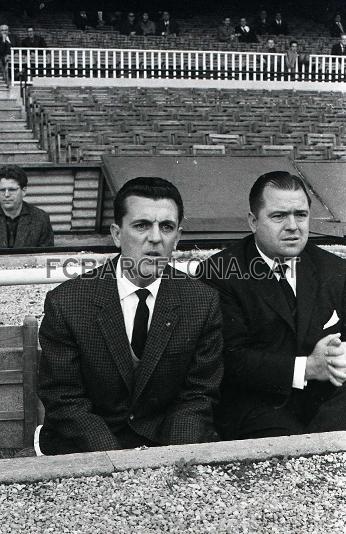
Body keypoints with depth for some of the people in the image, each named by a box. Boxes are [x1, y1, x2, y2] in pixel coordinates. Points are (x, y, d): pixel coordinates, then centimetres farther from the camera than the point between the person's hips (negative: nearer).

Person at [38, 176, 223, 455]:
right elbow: (66, 403, -9)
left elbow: (198, 397, -1)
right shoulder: (65, 304, -11)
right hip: (85, 450, -1)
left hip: (168, 441, 2)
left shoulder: (204, 303, -5)